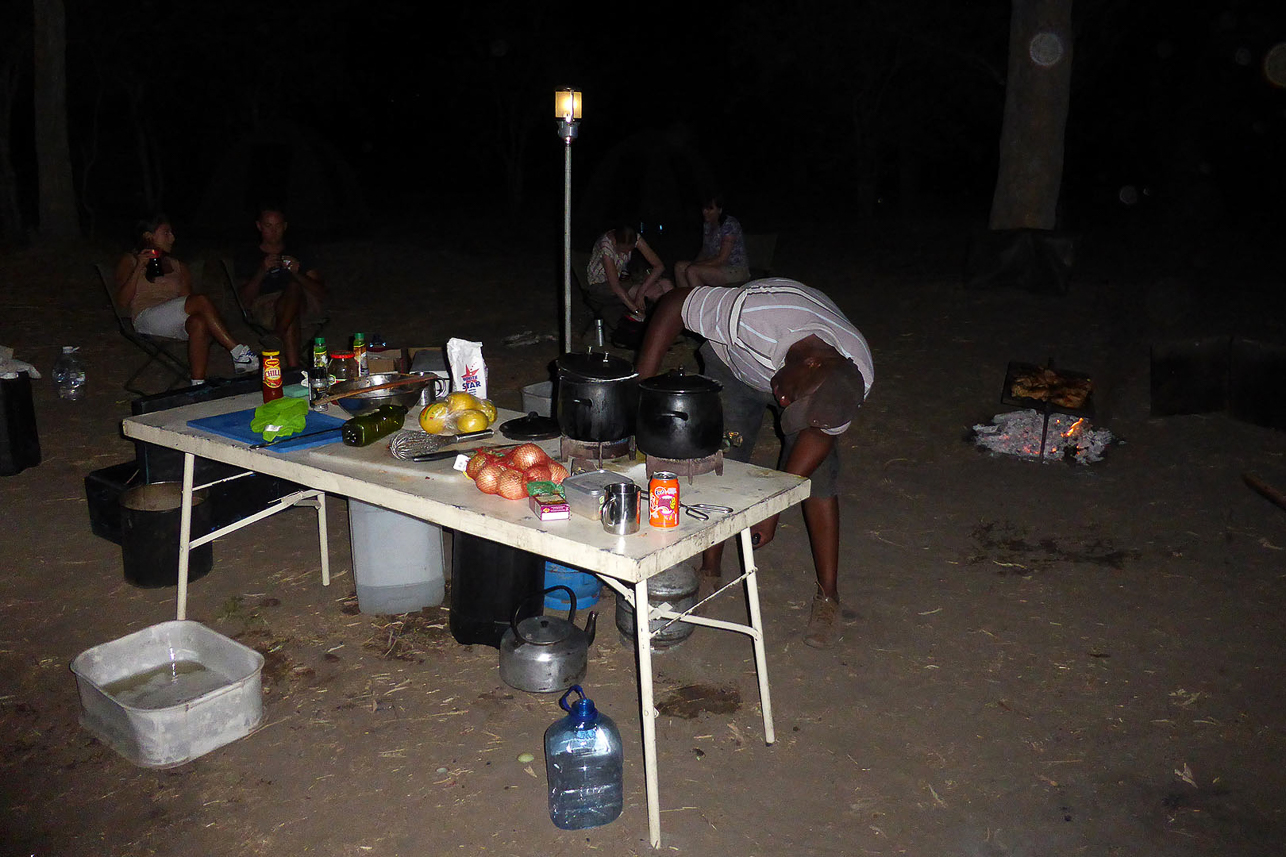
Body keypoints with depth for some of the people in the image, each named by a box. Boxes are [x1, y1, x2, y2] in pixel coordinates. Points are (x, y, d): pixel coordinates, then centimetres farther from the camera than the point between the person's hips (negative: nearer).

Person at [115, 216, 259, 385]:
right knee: (201, 301, -31)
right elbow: (122, 300, 3)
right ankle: (239, 353, -39)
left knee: (199, 322, -37)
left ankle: (198, 384, -48)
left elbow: (186, 298, 15)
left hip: (176, 324, 4)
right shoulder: (129, 261, 18)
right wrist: (139, 268, -6)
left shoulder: (178, 266, 28)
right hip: (146, 318, -3)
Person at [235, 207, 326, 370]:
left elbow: (321, 293, 11)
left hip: (303, 302, 1)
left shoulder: (297, 254, 26)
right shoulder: (247, 257, 21)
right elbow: (246, 300, 7)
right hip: (265, 303, -1)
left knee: (294, 287, -36)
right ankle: (293, 367, -52)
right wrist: (262, 271, -9)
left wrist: (297, 273, -10)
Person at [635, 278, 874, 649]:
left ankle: (827, 595, 3)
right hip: (735, 365, -1)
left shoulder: (858, 377, -35)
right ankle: (710, 573, 13)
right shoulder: (754, 314, -47)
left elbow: (820, 433, -19)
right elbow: (674, 303, -32)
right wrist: (643, 384, -34)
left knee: (818, 477, -8)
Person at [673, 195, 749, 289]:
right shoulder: (707, 224, 10)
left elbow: (722, 259, -21)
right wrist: (694, 264, -6)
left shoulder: (730, 224, -17)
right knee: (679, 267, -5)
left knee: (691, 271, -27)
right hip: (718, 267, 9)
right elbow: (704, 252, 14)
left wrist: (695, 265, -18)